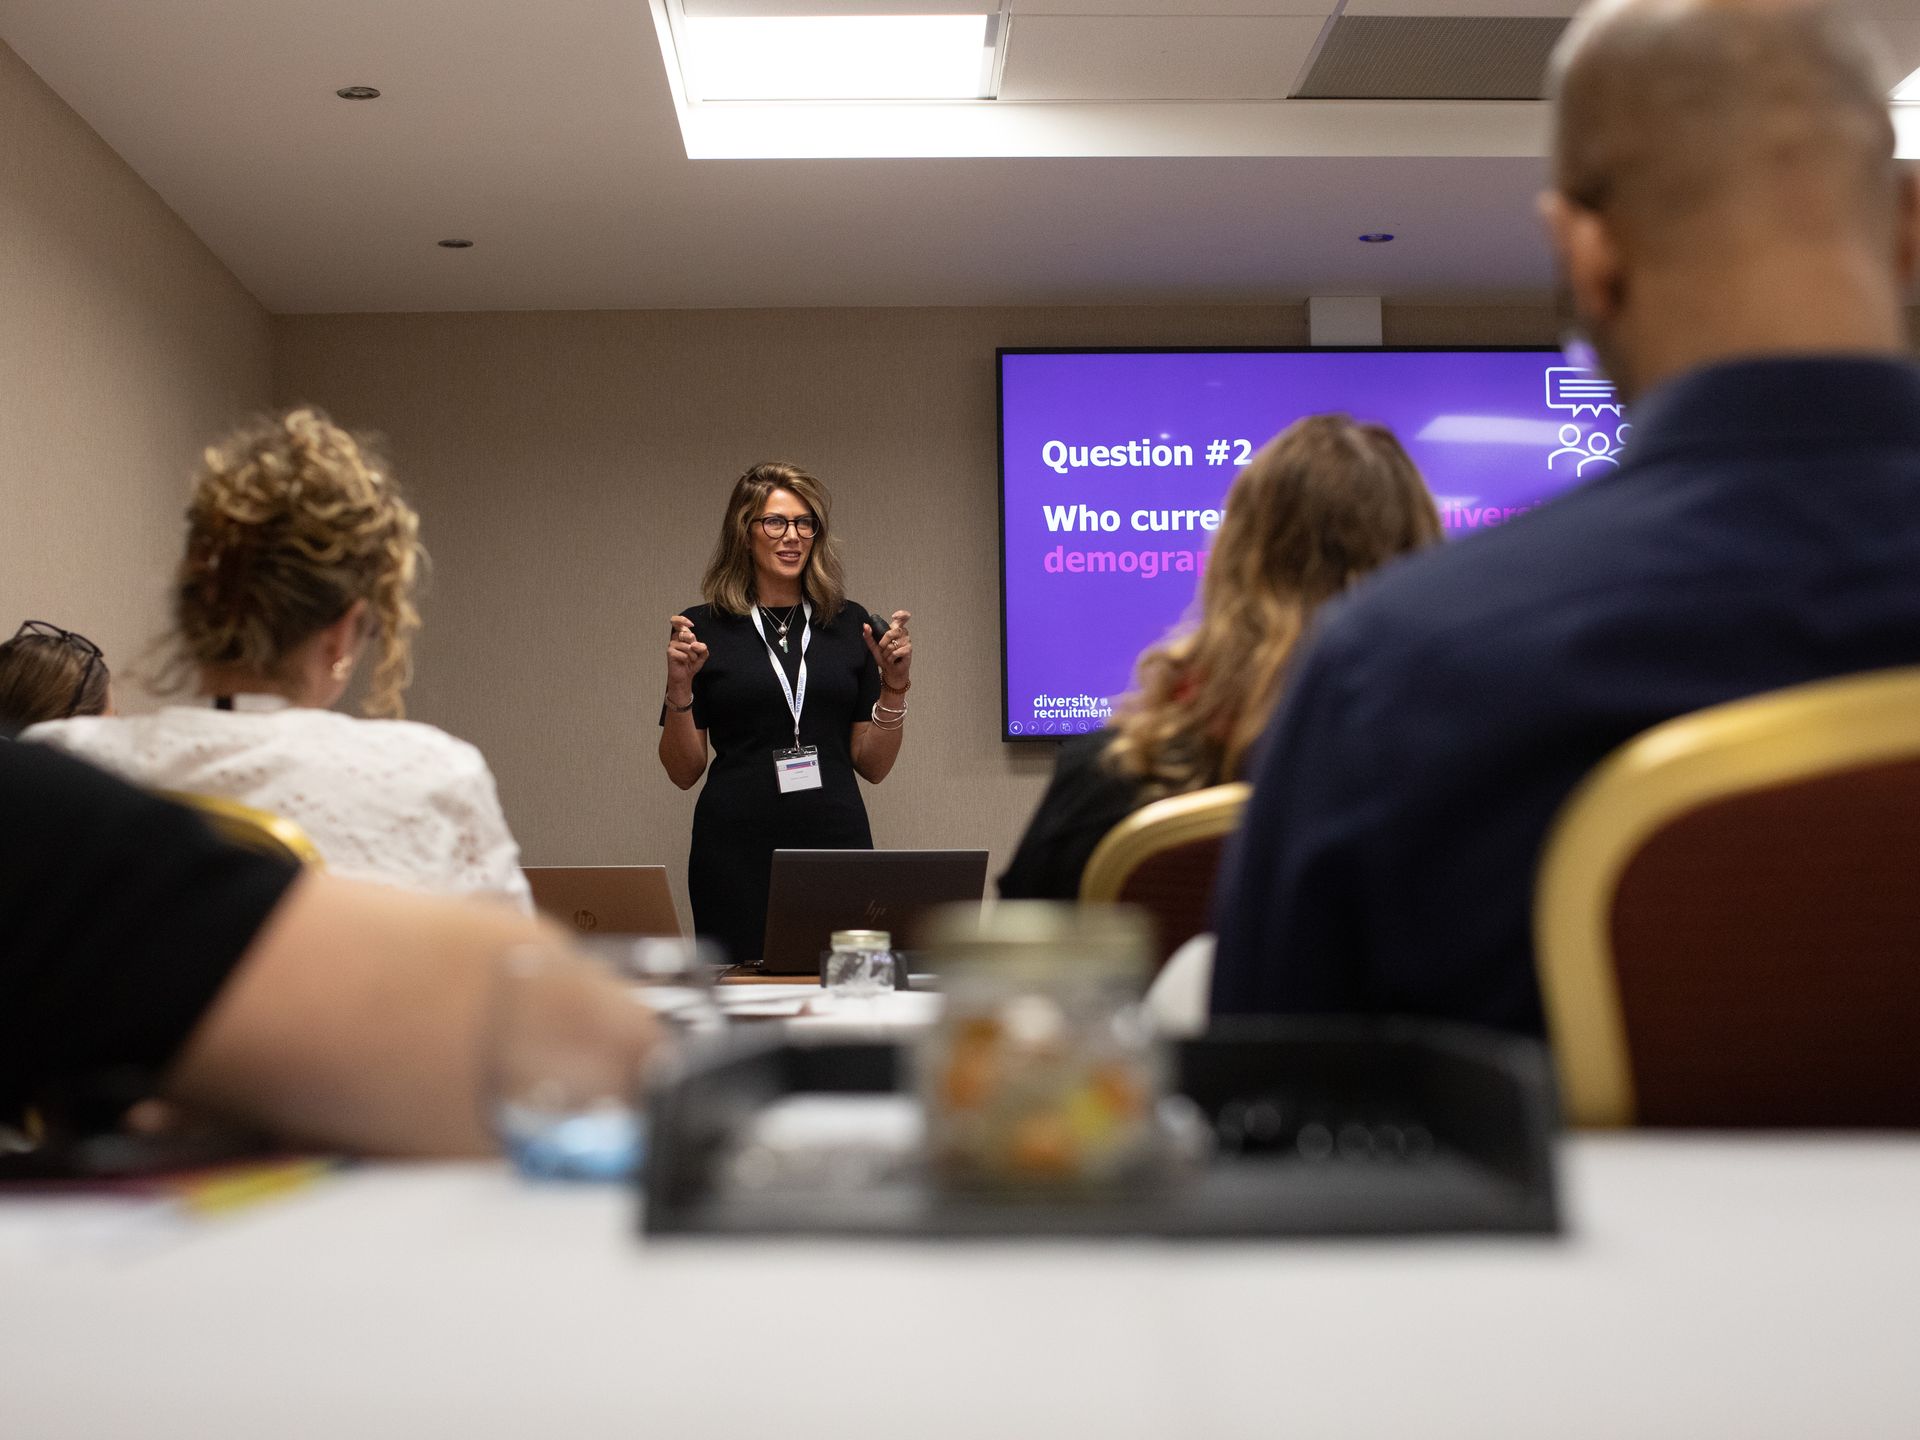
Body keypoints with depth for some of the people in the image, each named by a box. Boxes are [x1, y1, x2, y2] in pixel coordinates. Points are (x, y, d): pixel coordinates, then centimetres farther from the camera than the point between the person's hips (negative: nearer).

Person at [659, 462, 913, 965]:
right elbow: (684, 771, 2)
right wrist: (679, 690, -11)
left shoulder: (850, 624, 8)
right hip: (738, 849, -2)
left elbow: (873, 766, 8)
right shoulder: (703, 627, 2)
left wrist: (893, 689, -6)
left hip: (836, 844, 2)